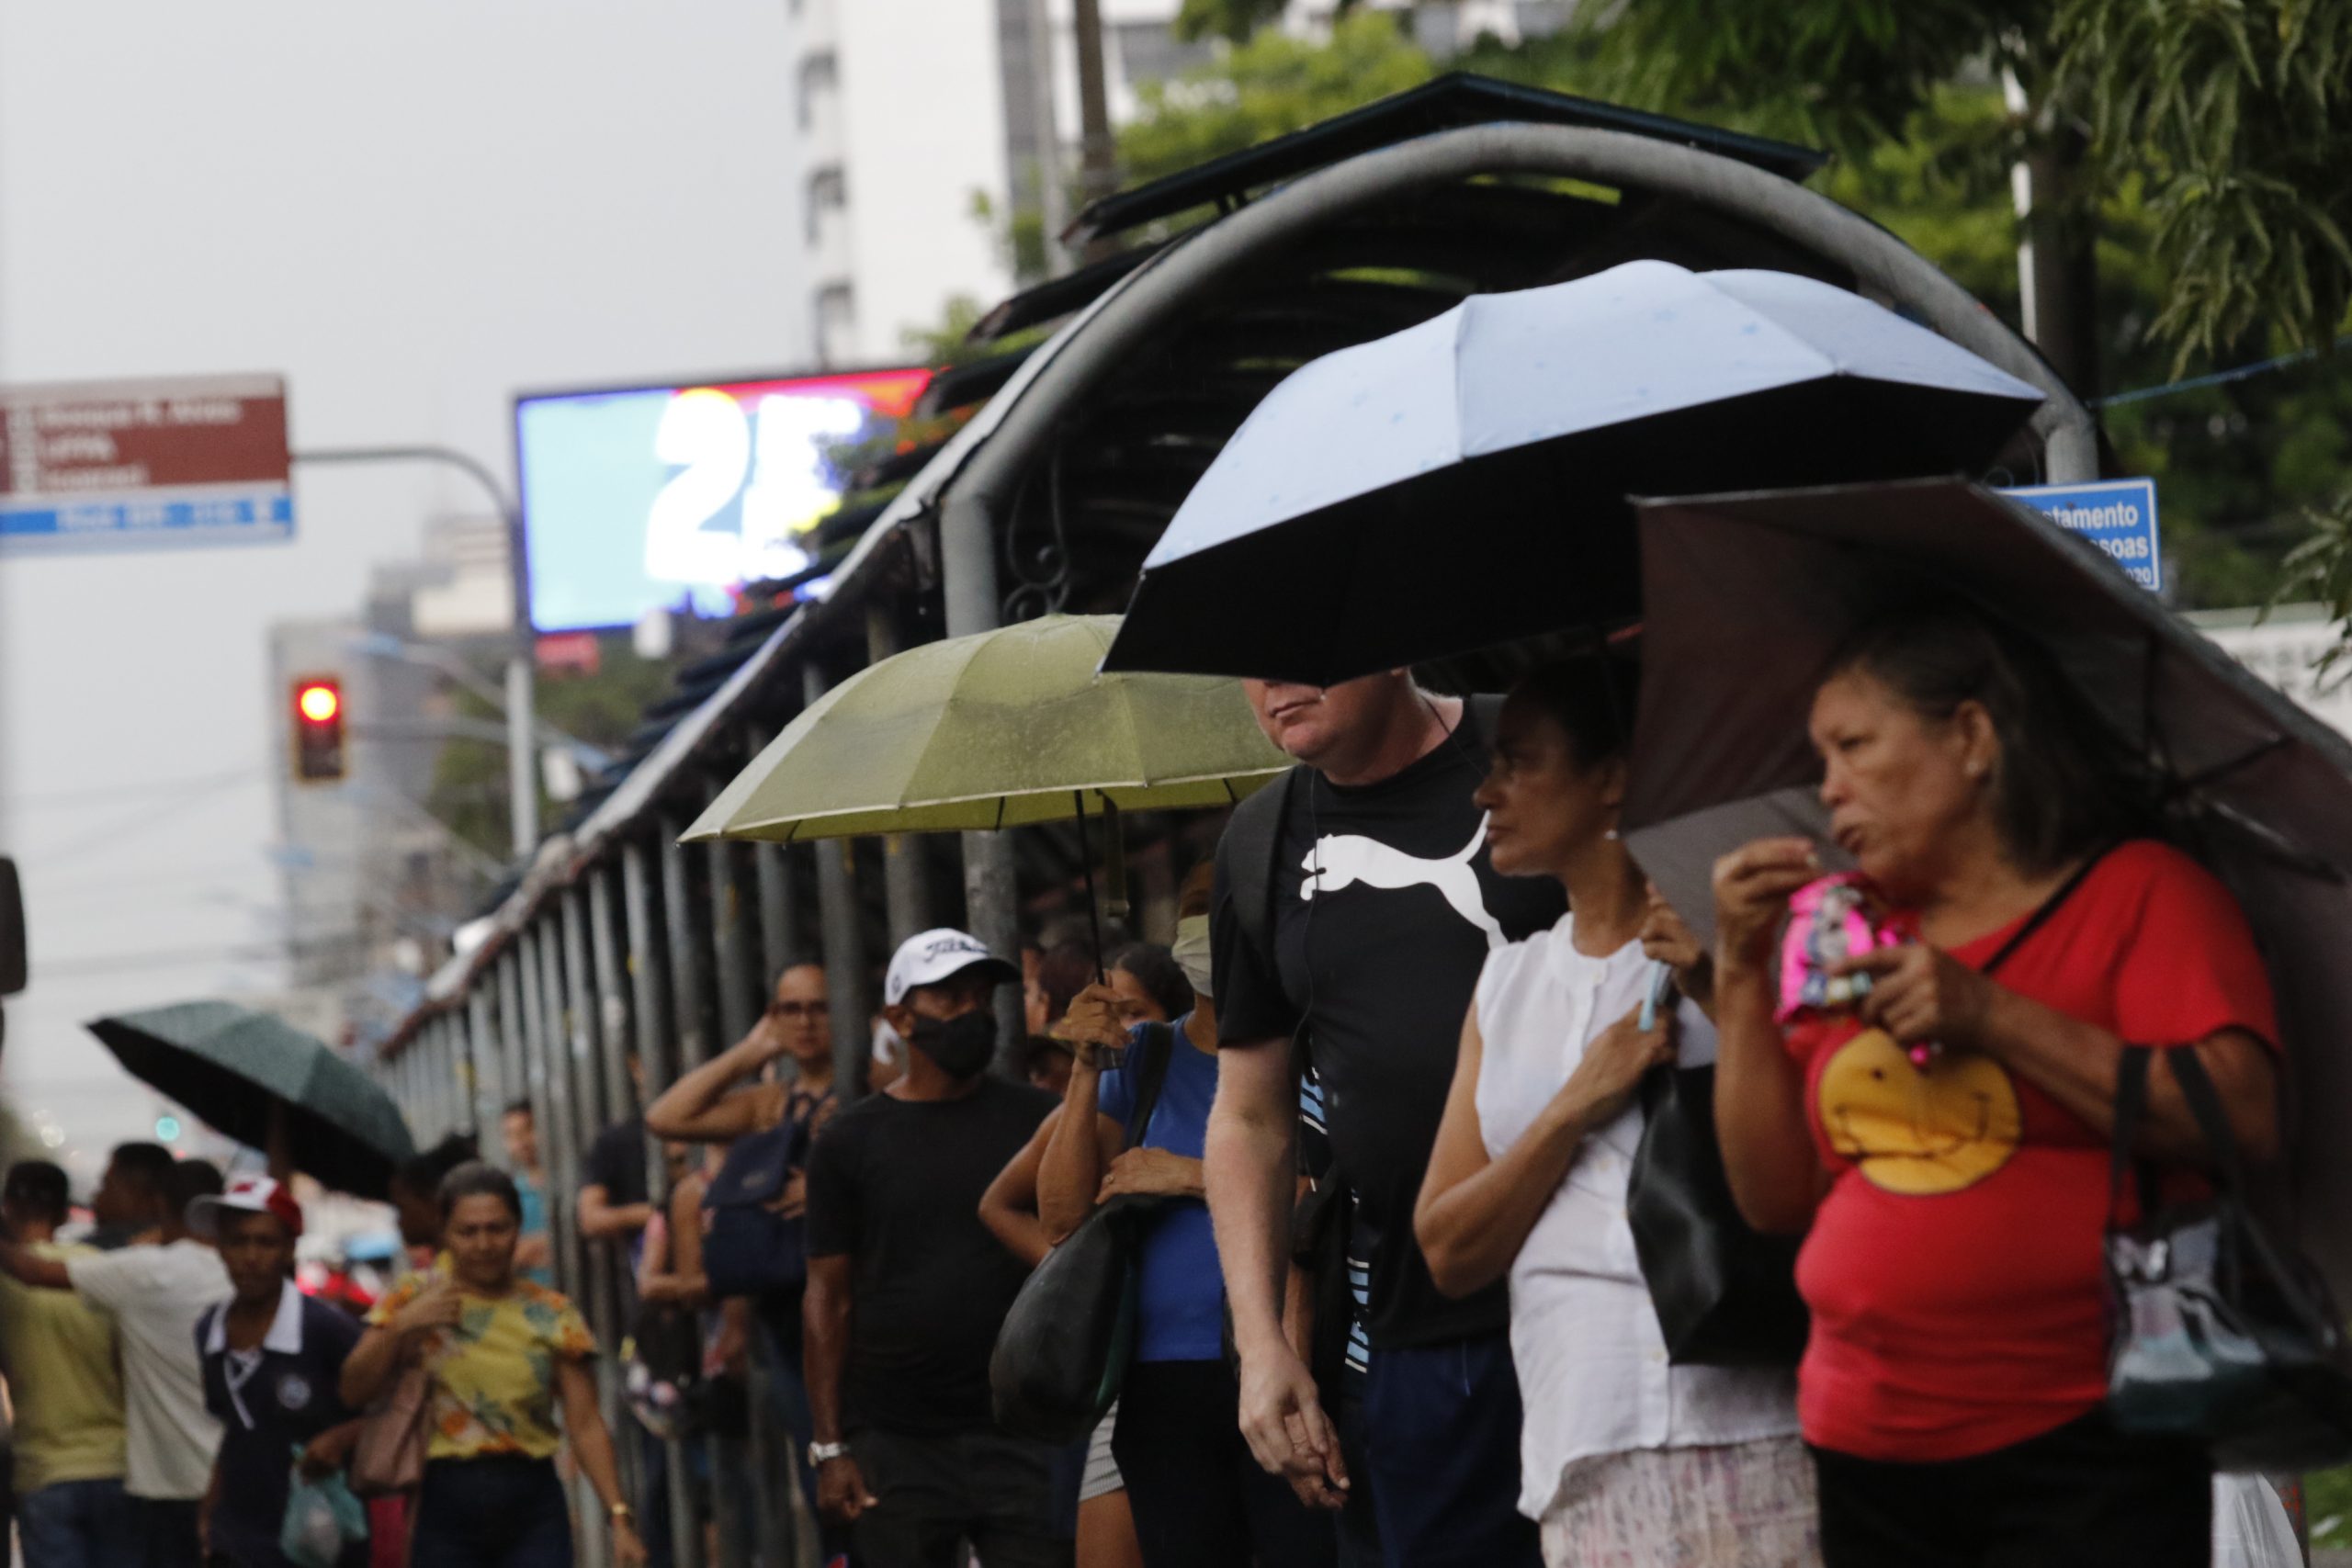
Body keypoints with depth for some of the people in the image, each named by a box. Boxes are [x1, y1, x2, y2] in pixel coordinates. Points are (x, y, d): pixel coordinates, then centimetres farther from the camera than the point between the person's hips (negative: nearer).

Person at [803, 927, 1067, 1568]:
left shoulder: (1031, 1119, 8)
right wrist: (830, 1447, -3)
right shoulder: (850, 1142, 4)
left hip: (1020, 1435, 0)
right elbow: (828, 1298, 3)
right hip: (897, 1442, 0)